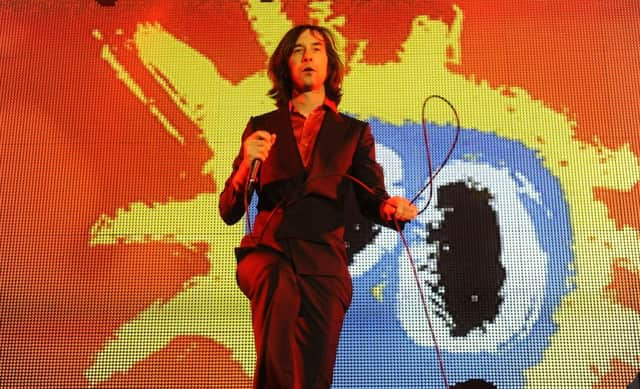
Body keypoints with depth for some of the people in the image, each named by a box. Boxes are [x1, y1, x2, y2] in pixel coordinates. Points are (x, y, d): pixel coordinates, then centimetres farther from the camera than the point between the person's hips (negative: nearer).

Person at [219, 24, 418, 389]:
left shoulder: (354, 131, 16)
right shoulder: (262, 126, 15)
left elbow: (372, 198, 8)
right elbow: (229, 211, 10)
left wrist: (391, 207, -15)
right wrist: (248, 164, -10)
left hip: (323, 260, 1)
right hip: (266, 250, 0)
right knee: (281, 287, -34)